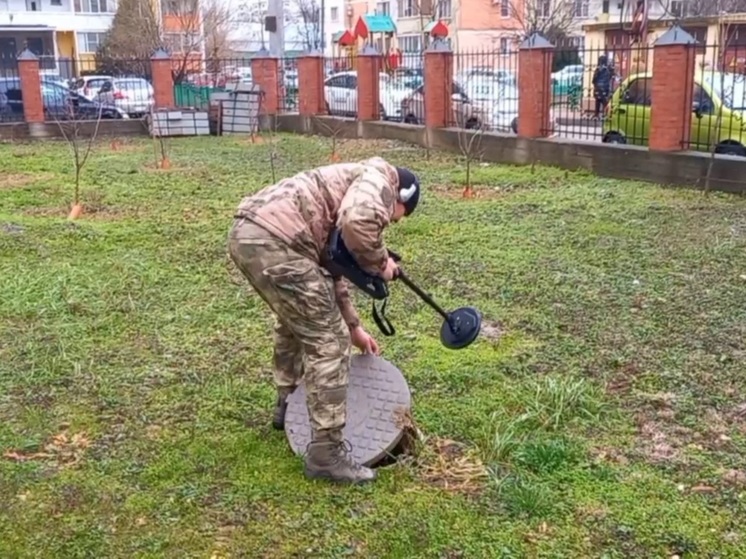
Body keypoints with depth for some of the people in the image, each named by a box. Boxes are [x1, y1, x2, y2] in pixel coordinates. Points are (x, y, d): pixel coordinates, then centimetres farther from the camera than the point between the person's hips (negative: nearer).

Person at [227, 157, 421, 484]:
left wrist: (353, 326, 42)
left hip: (247, 233, 11)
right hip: (274, 241, -11)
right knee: (328, 341, -1)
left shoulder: (355, 186, 34)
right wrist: (380, 263, 0)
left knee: (295, 320, 33)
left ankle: (287, 405, 49)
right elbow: (357, 222, -19)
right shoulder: (381, 178, 6)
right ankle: (326, 454, 5)